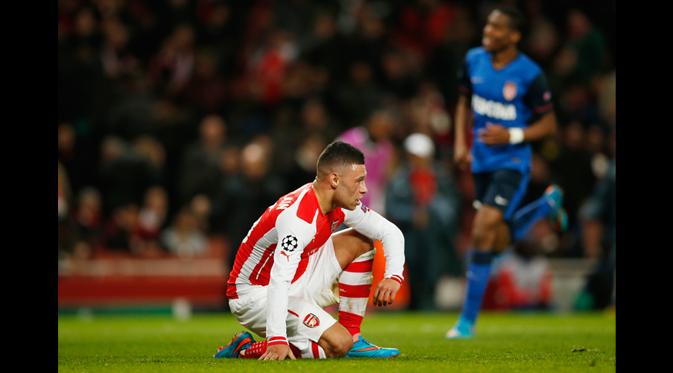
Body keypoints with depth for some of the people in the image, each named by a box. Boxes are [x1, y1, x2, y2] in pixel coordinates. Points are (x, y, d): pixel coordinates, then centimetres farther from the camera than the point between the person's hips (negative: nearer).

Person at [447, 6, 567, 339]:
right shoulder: (474, 60, -1)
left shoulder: (529, 74, -16)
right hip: (481, 162, 6)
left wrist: (512, 136, -22)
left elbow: (549, 124, -8)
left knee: (482, 234, -18)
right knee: (500, 241, 15)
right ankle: (548, 203, 44)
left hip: (512, 163, -6)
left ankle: (467, 321, -10)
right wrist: (461, 142, 3)